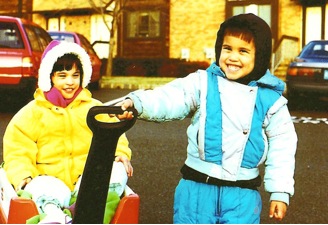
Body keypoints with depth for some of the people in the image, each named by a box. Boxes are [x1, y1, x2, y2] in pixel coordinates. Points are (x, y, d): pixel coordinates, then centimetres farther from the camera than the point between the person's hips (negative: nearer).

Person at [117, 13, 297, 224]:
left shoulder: (270, 99, 0)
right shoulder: (203, 83, -3)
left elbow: (282, 145, 5)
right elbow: (170, 98, -18)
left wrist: (280, 191, 4)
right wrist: (136, 102, -38)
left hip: (242, 193, 0)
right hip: (198, 187, 0)